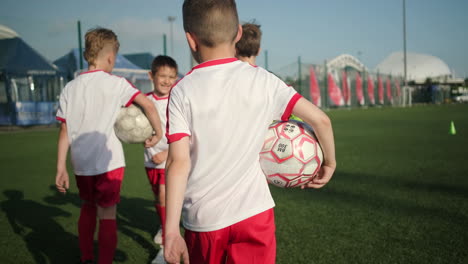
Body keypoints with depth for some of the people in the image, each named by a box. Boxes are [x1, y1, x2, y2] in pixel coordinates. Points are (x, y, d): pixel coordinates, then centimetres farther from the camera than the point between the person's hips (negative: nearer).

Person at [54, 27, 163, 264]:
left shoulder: (70, 88, 4)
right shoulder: (115, 83, -8)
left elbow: (65, 131, 3)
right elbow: (147, 105, -17)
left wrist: (61, 168, 6)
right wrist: (158, 132, -3)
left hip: (81, 165, 5)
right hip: (108, 164, -5)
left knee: (87, 208, 24)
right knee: (107, 215, 3)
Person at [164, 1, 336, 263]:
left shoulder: (182, 92, -9)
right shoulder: (263, 80, -4)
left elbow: (179, 162, -15)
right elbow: (320, 119, -3)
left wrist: (171, 230, -13)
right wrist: (330, 163, 14)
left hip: (204, 219, 0)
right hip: (255, 212, 1)